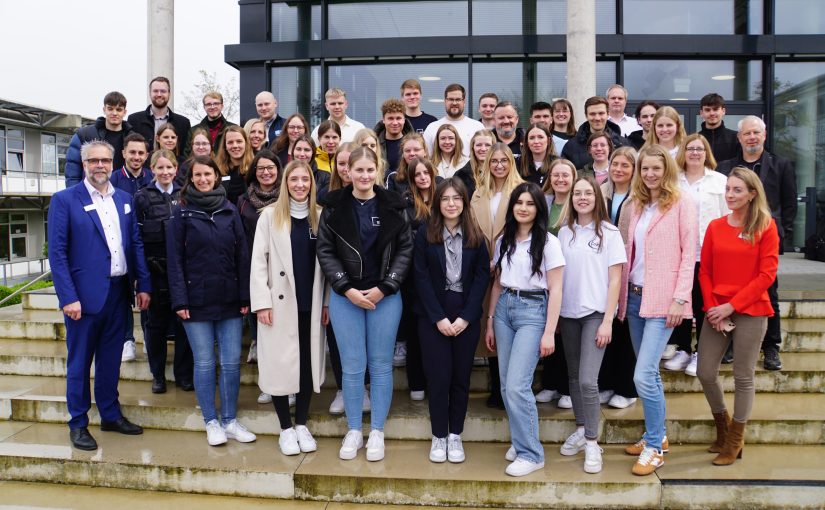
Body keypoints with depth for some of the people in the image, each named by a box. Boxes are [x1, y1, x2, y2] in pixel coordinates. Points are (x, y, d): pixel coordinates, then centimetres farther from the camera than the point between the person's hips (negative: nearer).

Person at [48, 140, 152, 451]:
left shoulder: (124, 199, 10)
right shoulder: (64, 200, -5)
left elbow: (136, 244, 11)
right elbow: (57, 253, -9)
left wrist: (143, 285, 4)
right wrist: (68, 297, -15)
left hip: (119, 292, 5)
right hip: (84, 294, -4)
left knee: (111, 359, 15)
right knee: (79, 361, 7)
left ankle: (110, 414, 28)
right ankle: (78, 424, 19)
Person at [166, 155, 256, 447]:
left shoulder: (230, 211, 7)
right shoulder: (182, 212, 1)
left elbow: (242, 255, 6)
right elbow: (174, 259, -2)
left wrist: (245, 296, 0)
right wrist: (179, 300, -9)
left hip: (229, 300, 2)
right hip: (197, 300, -2)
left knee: (231, 362, 4)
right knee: (204, 363, 5)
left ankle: (230, 420, 18)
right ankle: (211, 422, 18)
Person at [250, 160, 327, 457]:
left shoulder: (320, 216, 6)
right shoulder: (270, 214, 0)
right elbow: (258, 260, -4)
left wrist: (327, 301, 4)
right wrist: (262, 302, -11)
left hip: (311, 305, 2)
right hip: (280, 303, -2)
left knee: (308, 363, 8)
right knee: (280, 364, 2)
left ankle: (301, 425, 23)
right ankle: (285, 429, 17)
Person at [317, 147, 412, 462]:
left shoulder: (392, 206, 0)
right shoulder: (334, 206, 0)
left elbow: (405, 249, 1)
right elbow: (324, 251, -1)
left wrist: (383, 288, -9)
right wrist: (348, 289, -10)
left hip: (385, 296, 0)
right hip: (345, 296, 0)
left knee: (381, 364, 6)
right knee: (352, 365, 4)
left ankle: (377, 432, 19)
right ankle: (353, 431, 19)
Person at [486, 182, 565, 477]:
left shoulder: (548, 242, -5)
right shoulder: (503, 241, 10)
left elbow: (555, 290, -7)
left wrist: (549, 333, -12)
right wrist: (490, 322, 13)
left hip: (533, 310, -5)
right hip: (504, 309, 6)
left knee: (517, 386, -12)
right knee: (506, 385, 7)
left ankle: (531, 453, 2)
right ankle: (520, 441, 24)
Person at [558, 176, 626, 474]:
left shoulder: (609, 233, -3)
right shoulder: (564, 232, 7)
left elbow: (615, 280, -5)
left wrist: (607, 321, -11)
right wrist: (554, 314, 5)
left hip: (595, 314, -4)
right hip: (568, 313, 4)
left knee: (588, 380, -12)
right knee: (573, 377, 12)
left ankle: (592, 444, 0)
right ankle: (580, 430, 27)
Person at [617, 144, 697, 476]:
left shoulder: (682, 204, -4)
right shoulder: (635, 205, 13)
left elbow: (689, 253, -8)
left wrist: (680, 299, -15)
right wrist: (623, 294, 7)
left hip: (662, 299, -6)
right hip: (635, 296, 6)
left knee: (643, 375, -12)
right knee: (649, 373, 15)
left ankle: (655, 447, 2)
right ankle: (655, 435, 29)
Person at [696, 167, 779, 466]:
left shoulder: (765, 226, -4)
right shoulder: (715, 227, 6)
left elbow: (767, 275, -8)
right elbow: (704, 272, 5)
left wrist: (731, 306, -13)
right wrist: (712, 309, -7)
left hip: (750, 312, -3)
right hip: (716, 312, 3)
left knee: (743, 377, 5)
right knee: (705, 373, 3)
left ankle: (735, 441, 21)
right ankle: (723, 429, 29)